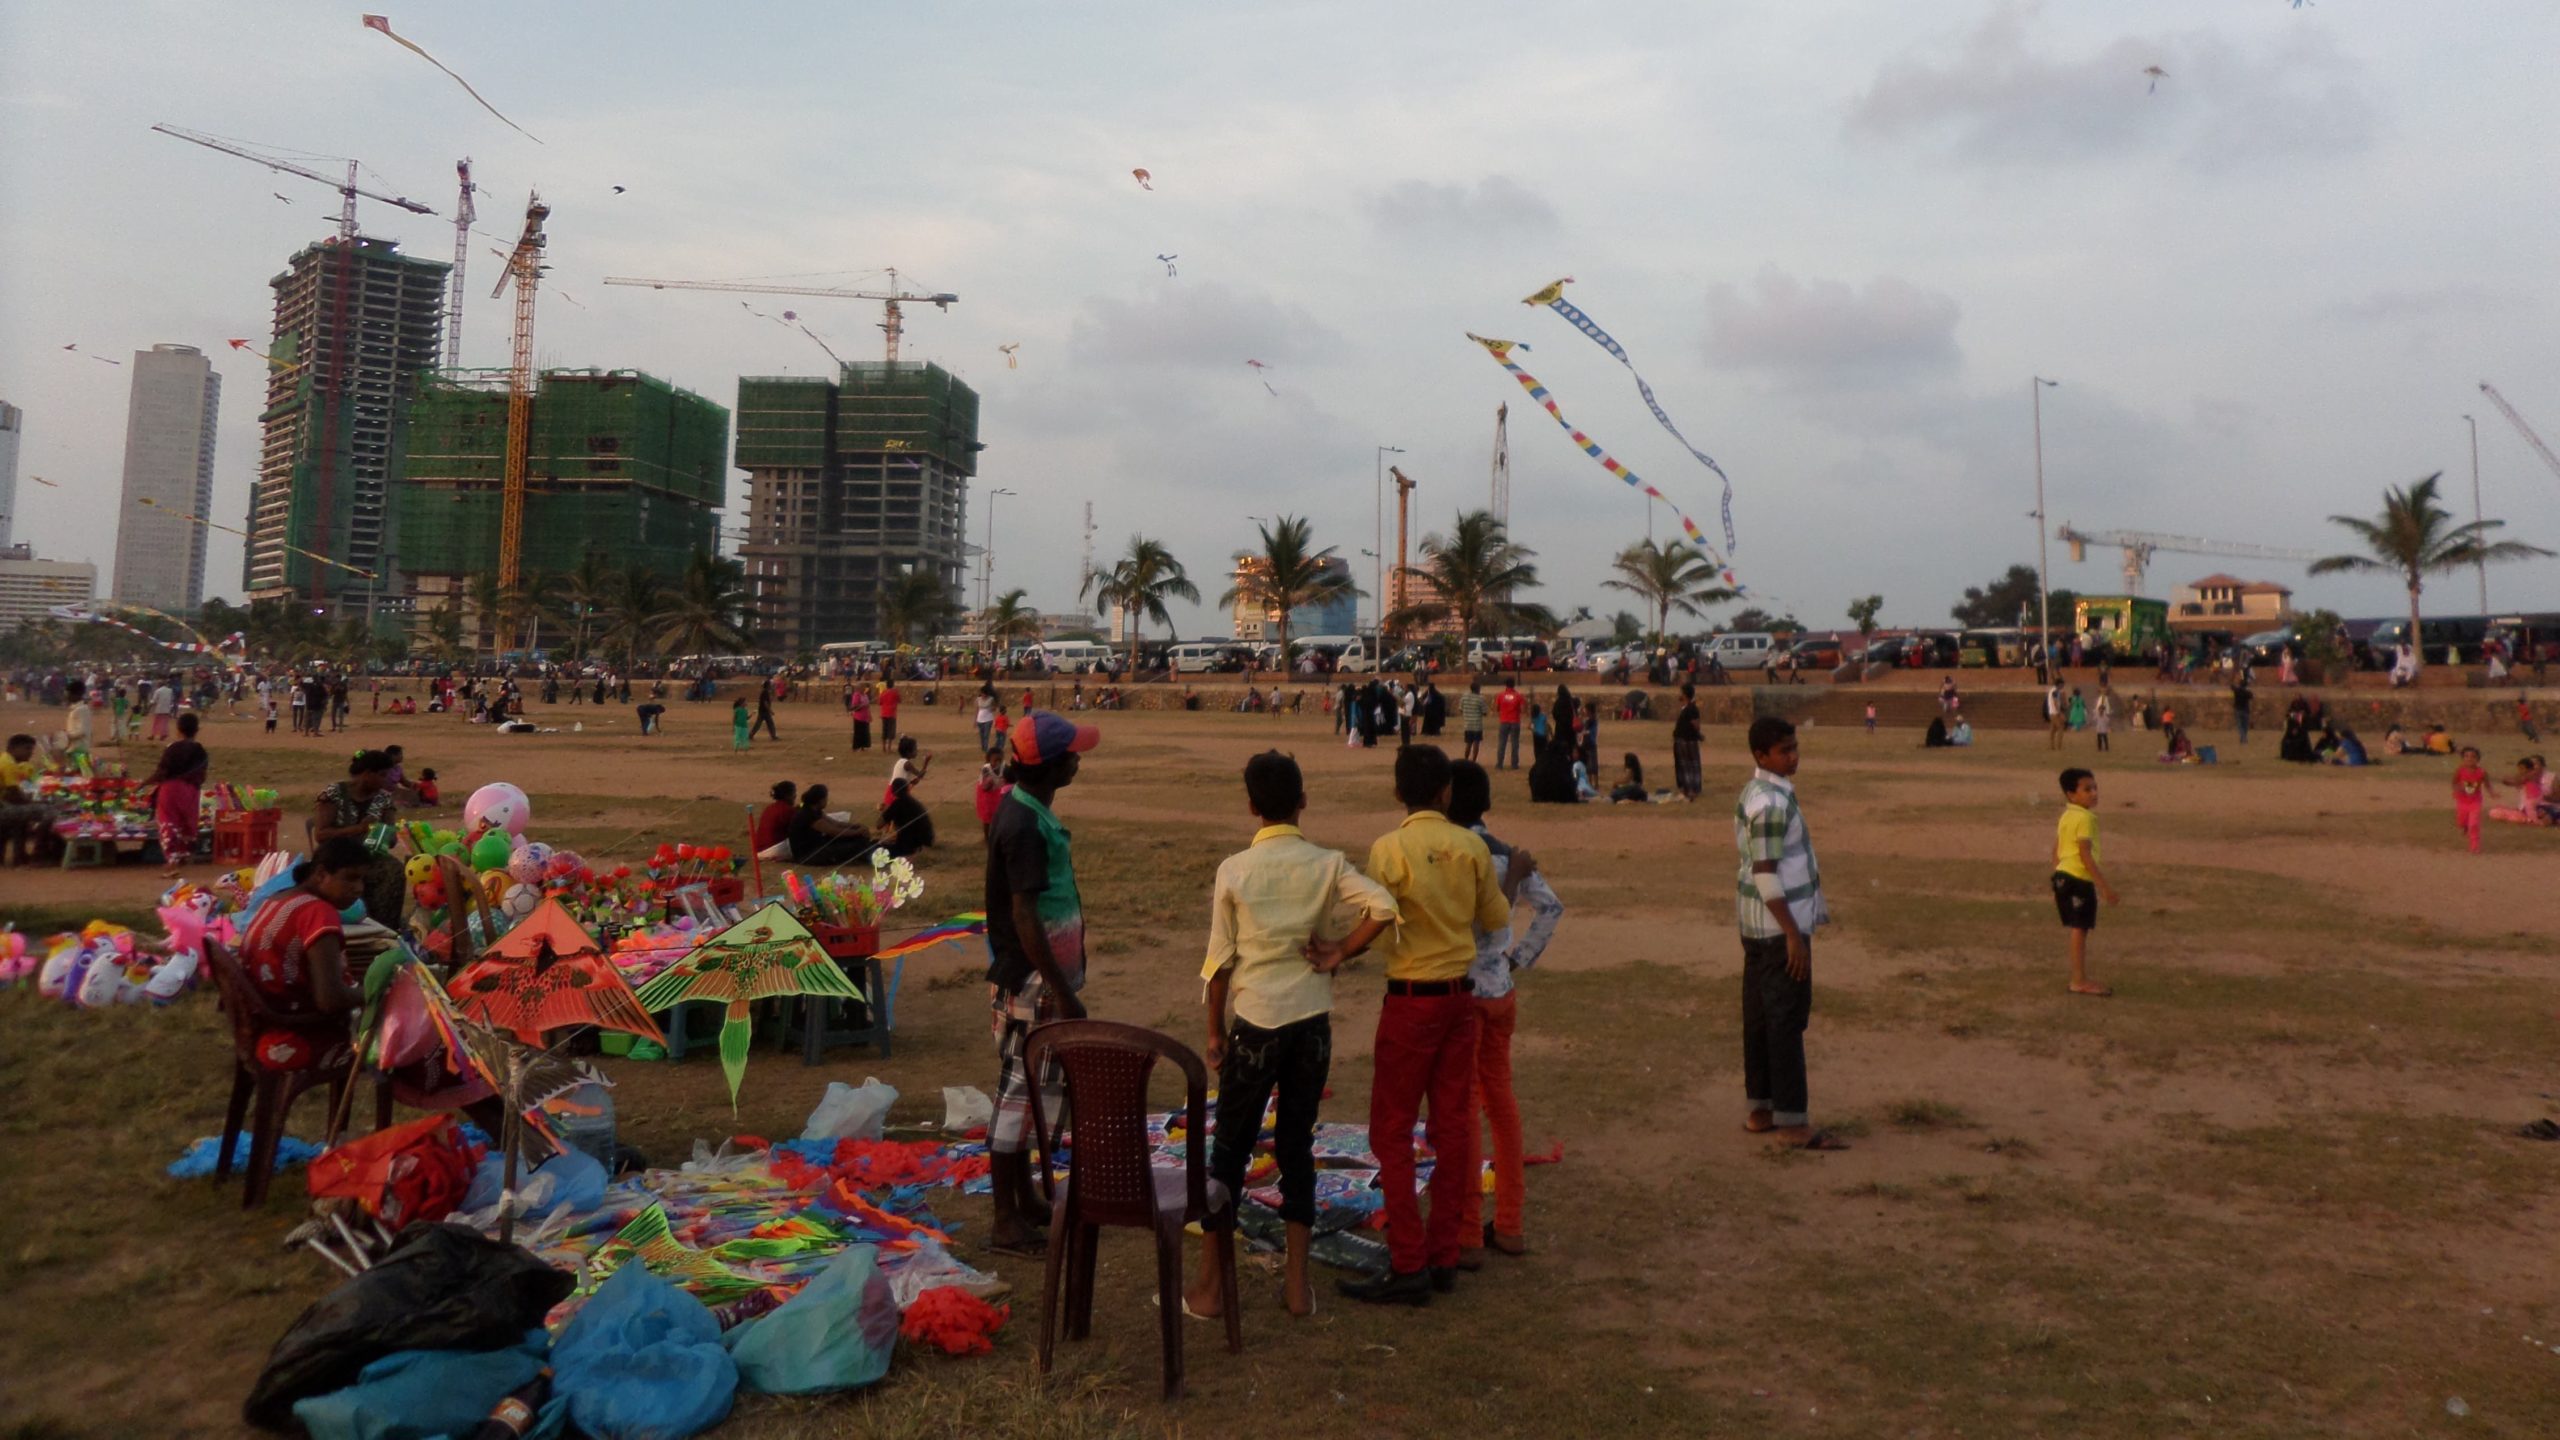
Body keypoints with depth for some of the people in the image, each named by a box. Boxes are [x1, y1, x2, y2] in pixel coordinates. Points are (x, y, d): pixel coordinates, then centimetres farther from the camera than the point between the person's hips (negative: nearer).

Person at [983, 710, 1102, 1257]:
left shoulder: (1029, 811, 9)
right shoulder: (1025, 826, -22)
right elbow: (1025, 916, -24)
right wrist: (1063, 991, -22)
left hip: (1038, 980, 10)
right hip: (1027, 985, -10)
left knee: (1031, 1089, 18)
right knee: (1018, 1093, -1)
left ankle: (1025, 1197, 32)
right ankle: (1008, 1222, 9)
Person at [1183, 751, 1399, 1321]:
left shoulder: (1234, 870, -6)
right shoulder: (1327, 864, -4)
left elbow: (1220, 960, -3)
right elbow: (1384, 908, -19)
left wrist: (1215, 1031, 7)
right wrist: (1338, 951, -5)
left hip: (1253, 1023, -2)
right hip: (1312, 1022, 2)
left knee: (1230, 1148, 9)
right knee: (1297, 1146, 13)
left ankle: (1212, 1284, 16)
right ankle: (1297, 1283, 19)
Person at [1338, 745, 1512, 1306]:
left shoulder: (1389, 849, -15)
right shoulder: (1473, 847, -1)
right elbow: (1496, 918, 10)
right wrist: (1508, 883, 28)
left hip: (1411, 1001, -5)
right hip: (1461, 996, 5)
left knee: (1392, 1131, 4)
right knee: (1454, 1126, 11)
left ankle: (1408, 1267, 5)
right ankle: (1444, 1257, 19)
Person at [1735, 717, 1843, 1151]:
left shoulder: (1755, 791, 11)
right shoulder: (1772, 802, -20)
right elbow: (1765, 872, -22)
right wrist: (1793, 933, -21)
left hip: (1756, 922, 10)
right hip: (1777, 924, -10)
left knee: (1759, 1015, 14)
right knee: (1787, 1021, -4)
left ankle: (1758, 1109, 23)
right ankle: (1792, 1122, 2)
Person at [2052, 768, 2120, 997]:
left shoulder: (2066, 817, 13)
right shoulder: (2085, 818, -15)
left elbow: (2056, 852, 16)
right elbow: (2085, 855, -20)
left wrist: (2058, 888, 21)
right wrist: (2105, 886, -18)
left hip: (2063, 876, 9)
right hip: (2079, 879, -9)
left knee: (2077, 930, 15)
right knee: (2079, 929, -3)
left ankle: (2081, 979, 21)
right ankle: (2079, 981, 2)